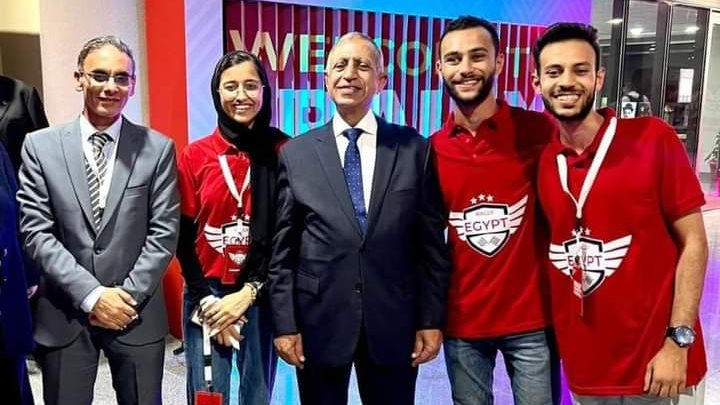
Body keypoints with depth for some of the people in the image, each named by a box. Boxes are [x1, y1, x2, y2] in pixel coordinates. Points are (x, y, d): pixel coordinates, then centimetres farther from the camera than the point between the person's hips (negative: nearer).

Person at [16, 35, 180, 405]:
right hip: (63, 315, 1)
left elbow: (164, 232, -4)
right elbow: (35, 231, -5)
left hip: (137, 312, 0)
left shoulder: (158, 148, -1)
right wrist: (91, 295, -13)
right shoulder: (40, 146, 0)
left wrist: (127, 294, -11)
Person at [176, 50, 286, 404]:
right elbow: (184, 237, 3)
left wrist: (248, 292, -9)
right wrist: (206, 299, -4)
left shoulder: (283, 152, -3)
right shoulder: (195, 155, 0)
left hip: (262, 296, 0)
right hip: (206, 295, 1)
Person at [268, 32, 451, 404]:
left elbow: (431, 243, 1)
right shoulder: (295, 154, 1)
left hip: (393, 323, 0)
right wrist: (285, 323, -3)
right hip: (318, 322, 0)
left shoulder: (414, 149, 1)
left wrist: (431, 320, -1)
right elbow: (282, 251, 1)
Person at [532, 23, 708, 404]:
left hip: (658, 361, -3)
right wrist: (561, 345, 4)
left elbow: (693, 242, -7)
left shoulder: (653, 139, -9)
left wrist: (678, 341, -13)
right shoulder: (540, 163, -1)